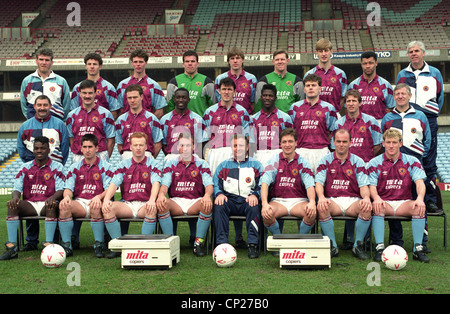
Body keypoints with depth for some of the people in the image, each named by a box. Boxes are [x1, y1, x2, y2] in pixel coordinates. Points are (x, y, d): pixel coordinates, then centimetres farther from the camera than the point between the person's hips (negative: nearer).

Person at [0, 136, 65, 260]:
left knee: (52, 206, -37)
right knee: (12, 205, -26)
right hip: (29, 204, 3)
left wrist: (52, 198, -28)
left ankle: (48, 245, -40)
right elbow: (17, 187, 7)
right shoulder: (26, 167, 14)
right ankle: (11, 247, -30)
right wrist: (15, 197, -18)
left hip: (47, 204, -3)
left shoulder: (56, 167, 5)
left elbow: (60, 189, -5)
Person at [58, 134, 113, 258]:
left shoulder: (105, 166, 9)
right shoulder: (75, 167, 19)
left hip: (96, 202, -2)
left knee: (96, 207, -39)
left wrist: (99, 197, -24)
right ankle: (66, 245, -23)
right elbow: (68, 188, 9)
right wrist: (66, 196, -16)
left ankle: (98, 245, -27)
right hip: (79, 202, 3)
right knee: (64, 206, -30)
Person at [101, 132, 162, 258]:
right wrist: (106, 199, -20)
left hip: (145, 204, -2)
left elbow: (156, 183, -9)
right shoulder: (124, 165, 14)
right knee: (107, 208, -25)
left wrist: (152, 200, -30)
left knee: (152, 208, -37)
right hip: (126, 204, 2)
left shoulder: (153, 164, 7)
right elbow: (114, 183, 2)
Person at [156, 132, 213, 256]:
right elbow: (165, 183, 1)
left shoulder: (201, 164, 10)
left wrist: (207, 195, -28)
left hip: (195, 203, 0)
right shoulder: (170, 163, 13)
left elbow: (209, 184, -2)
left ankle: (199, 242, -22)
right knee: (160, 204, -32)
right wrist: (161, 194, -25)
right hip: (176, 202, 1)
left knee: (207, 205, -35)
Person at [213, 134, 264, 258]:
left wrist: (255, 195, -15)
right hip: (229, 200, 1)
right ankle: (222, 243, -31)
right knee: (219, 205, -32)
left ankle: (253, 244, -31)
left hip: (247, 200, -1)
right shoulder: (224, 165, 24)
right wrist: (219, 194, -10)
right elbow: (215, 184, 13)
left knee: (253, 206, -35)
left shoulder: (255, 165, 18)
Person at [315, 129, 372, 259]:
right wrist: (321, 197, -23)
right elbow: (319, 182, 0)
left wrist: (366, 197, -22)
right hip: (332, 200, 0)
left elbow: (364, 185, 2)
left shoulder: (358, 161, 11)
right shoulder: (325, 160, 10)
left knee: (367, 207, -32)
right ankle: (332, 246, -19)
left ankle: (358, 245, -15)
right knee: (321, 207, -34)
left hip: (353, 201, 1)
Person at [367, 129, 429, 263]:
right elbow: (372, 186, -3)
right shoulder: (375, 163, 5)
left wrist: (420, 198, -27)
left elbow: (420, 182, -5)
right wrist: (376, 198, -27)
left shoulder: (411, 161, 7)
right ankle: (380, 247, -31)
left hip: (404, 203, 1)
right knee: (377, 207, -35)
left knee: (418, 207, -30)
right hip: (384, 202, -1)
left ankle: (418, 248, -24)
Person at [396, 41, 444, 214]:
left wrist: (431, 114, 11)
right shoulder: (402, 75, 13)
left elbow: (440, 98, 15)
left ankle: (430, 201, 3)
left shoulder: (434, 73, 10)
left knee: (429, 164, -2)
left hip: (428, 122, -1)